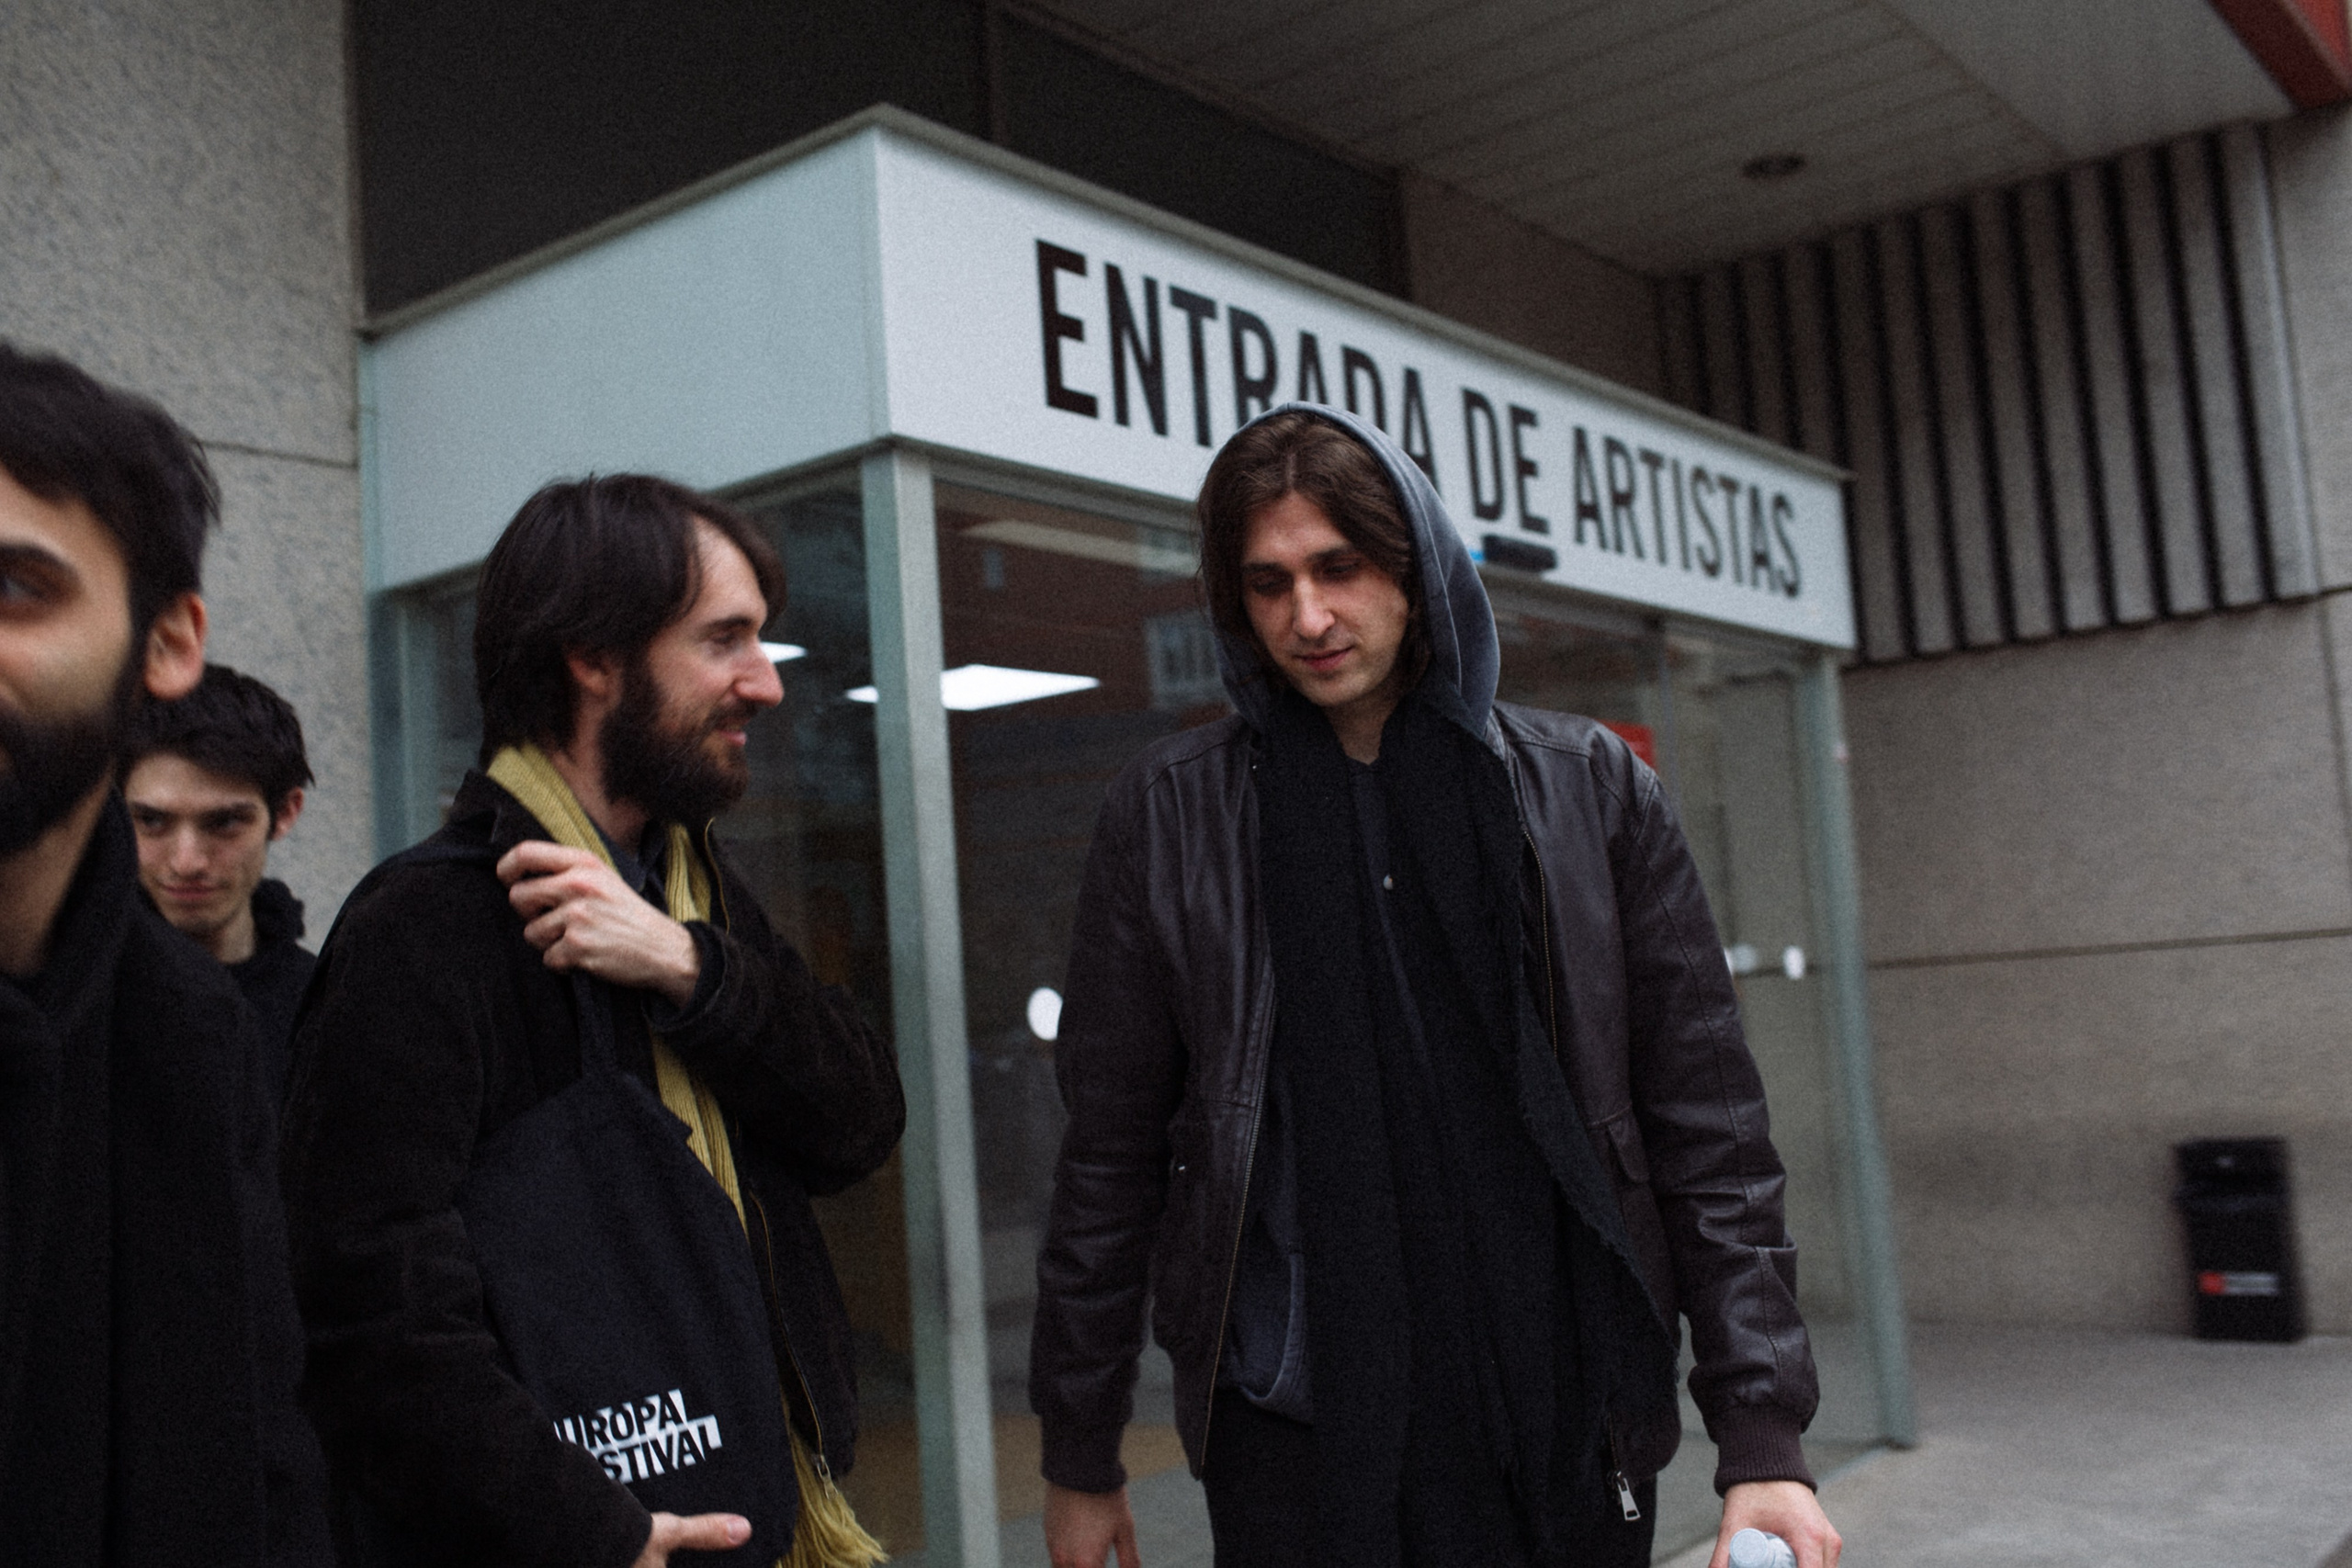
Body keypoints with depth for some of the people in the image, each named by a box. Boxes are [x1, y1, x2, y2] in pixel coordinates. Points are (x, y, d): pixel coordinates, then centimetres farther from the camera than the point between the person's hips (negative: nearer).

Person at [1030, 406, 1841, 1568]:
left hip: (1567, 1417, 1)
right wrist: (1079, 1454, 6)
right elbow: (1109, 1157, 4)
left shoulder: (1591, 788, 2)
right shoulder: (1168, 816, 1)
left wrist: (1762, 1440, -5)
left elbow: (1708, 1131, 1)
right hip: (1292, 1433, 0)